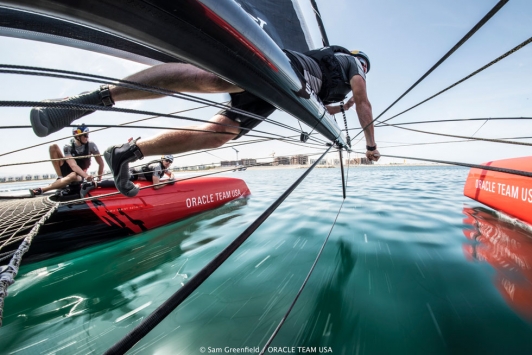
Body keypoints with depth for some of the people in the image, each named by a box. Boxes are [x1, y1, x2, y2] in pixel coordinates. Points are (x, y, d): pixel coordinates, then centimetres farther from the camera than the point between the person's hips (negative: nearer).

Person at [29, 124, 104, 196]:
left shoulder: (91, 145, -15)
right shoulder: (68, 147, -14)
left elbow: (101, 163, -13)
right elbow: (73, 166, -28)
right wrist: (86, 175, -46)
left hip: (79, 175, -2)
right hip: (67, 170, 2)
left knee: (73, 176, -40)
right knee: (53, 147, -13)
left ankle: (41, 190, -25)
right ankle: (60, 178, -15)